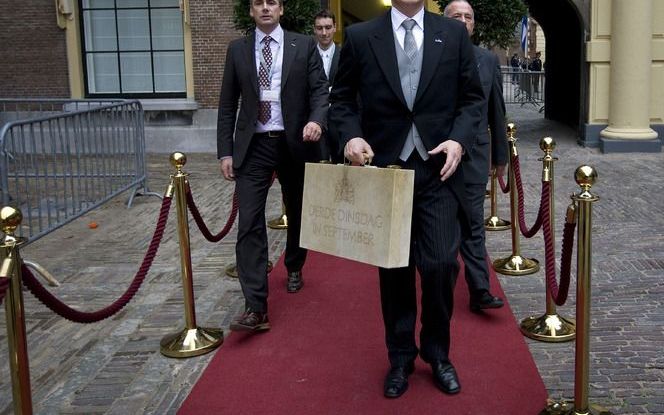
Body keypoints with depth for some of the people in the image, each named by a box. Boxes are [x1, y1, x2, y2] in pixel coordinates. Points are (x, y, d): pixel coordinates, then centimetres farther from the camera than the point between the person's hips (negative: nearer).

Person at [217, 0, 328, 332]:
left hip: (295, 143, 0)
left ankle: (294, 268, 44)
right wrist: (225, 151, 1)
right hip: (253, 146, 0)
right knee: (249, 224, -10)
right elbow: (228, 104, 7)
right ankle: (256, 308, -11)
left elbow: (320, 90, -3)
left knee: (298, 214, 16)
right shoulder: (237, 49, 7)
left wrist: (317, 120, -24)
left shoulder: (304, 45, 3)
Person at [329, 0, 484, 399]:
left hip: (438, 169, 0)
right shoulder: (360, 36, 2)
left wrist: (459, 139, -9)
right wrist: (351, 134, -9)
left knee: (441, 265, -4)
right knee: (394, 269, 9)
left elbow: (473, 97, 7)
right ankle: (401, 357, 26)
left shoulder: (454, 33, 4)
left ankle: (438, 353, 21)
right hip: (385, 169, 0)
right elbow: (341, 97, 9)